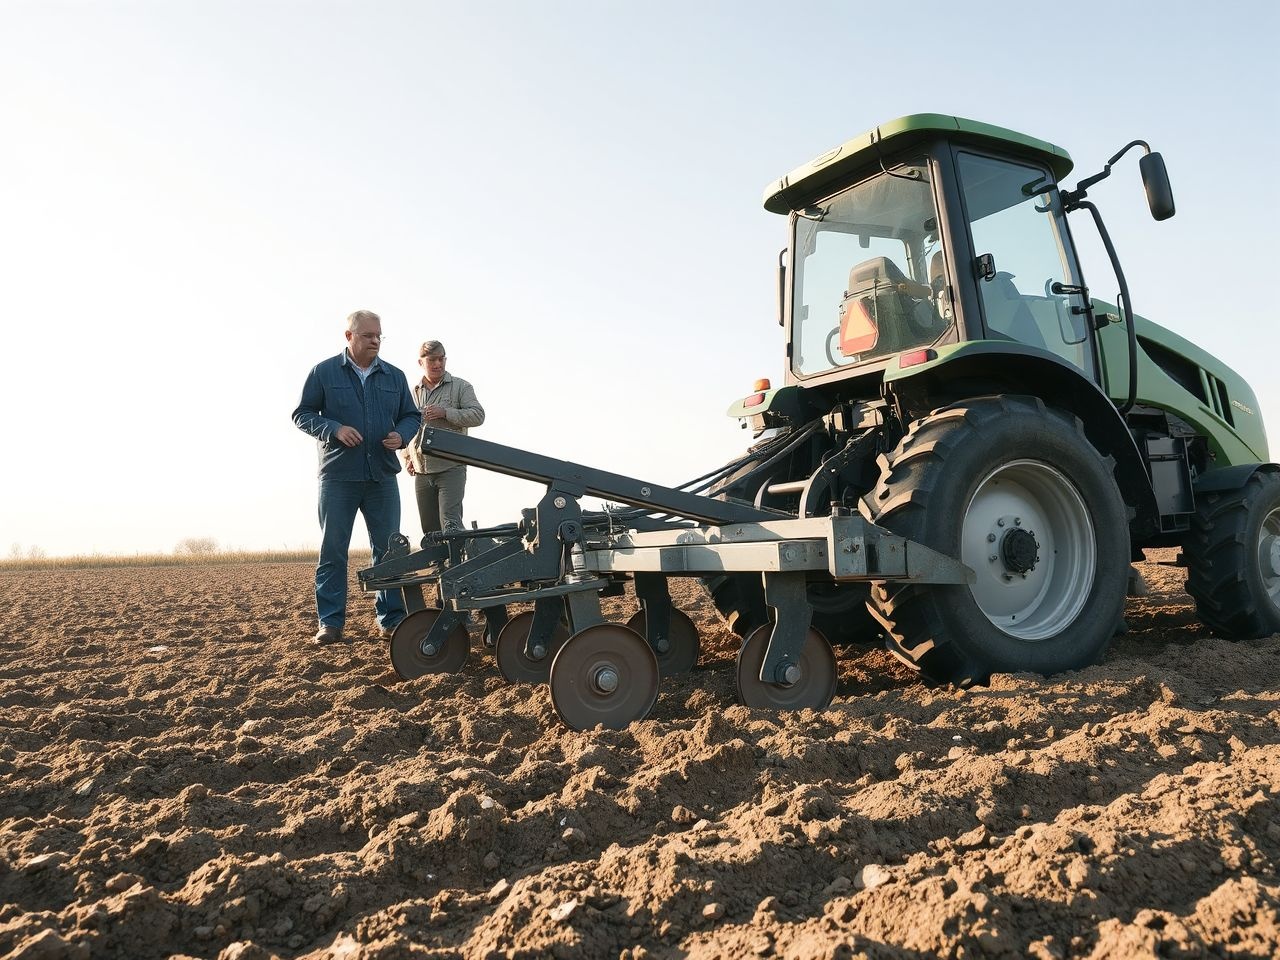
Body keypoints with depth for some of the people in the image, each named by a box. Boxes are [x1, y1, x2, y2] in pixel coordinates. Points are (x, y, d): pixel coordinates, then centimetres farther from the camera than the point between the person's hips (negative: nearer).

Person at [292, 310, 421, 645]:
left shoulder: (395, 376, 10)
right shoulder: (323, 372, 2)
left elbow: (412, 416, 15)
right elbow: (302, 414, 2)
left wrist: (401, 435, -8)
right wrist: (334, 429, -15)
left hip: (382, 476, 3)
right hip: (338, 476, -3)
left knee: (389, 549, 5)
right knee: (332, 550, 1)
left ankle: (392, 618, 14)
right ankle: (330, 622, 7)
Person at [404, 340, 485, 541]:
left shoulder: (460, 386, 4)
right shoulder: (413, 392, 15)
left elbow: (478, 415, -8)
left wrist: (446, 412, -17)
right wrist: (406, 456, 10)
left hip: (451, 469, -5)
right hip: (421, 472, 5)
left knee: (450, 524, -15)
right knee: (429, 530, 9)